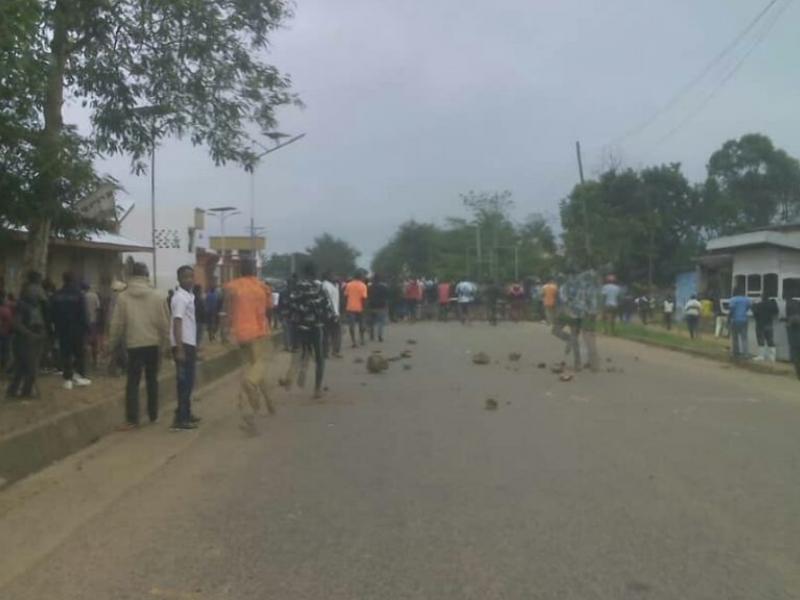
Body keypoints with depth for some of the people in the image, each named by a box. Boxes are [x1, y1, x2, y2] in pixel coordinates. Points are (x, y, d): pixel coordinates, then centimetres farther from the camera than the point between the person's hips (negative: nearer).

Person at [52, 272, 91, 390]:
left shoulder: (57, 295, 4)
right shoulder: (78, 294, -8)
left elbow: (53, 314, 6)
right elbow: (83, 314, -12)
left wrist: (57, 327, 12)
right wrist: (86, 327, -7)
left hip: (62, 329, 3)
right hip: (77, 329, -3)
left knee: (65, 354, 6)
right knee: (80, 352, 9)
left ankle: (68, 379, 5)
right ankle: (78, 375, 5)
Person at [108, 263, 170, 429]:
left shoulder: (122, 297, -3)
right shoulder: (157, 297, -2)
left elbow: (116, 325, -3)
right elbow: (165, 324, -2)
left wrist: (112, 346, 8)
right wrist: (164, 344, 8)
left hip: (133, 345, -1)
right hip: (153, 344, 1)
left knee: (133, 382, 3)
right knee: (152, 380, 13)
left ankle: (132, 419, 0)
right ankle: (153, 415, 20)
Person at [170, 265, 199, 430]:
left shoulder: (188, 296, 15)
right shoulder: (180, 297, -15)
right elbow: (177, 324, -21)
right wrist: (179, 349, -26)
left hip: (189, 343, 10)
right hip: (183, 344, -10)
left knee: (188, 381, 16)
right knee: (184, 382, -8)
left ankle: (186, 414, 25)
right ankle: (180, 419, -5)